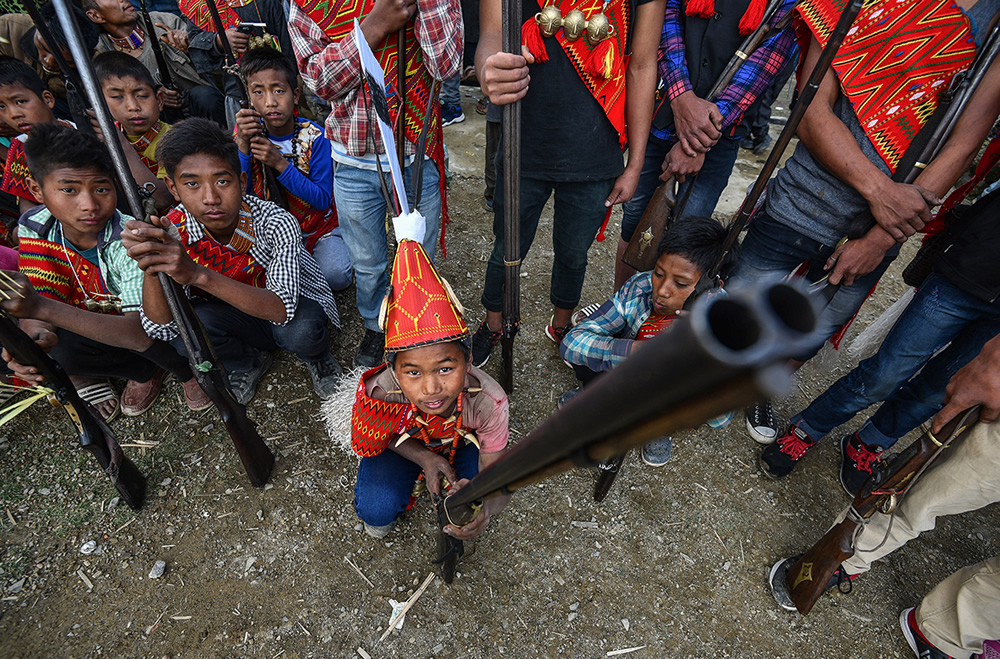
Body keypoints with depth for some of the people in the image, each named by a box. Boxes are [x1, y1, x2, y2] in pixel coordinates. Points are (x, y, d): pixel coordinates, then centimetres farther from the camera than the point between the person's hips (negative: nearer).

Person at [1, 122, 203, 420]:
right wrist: (39, 335, -35)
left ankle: (187, 370, -1)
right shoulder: (33, 228, -12)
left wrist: (42, 308, -47)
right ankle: (144, 370, 4)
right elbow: (37, 303, -10)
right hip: (92, 327, 4)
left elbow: (143, 332, -38)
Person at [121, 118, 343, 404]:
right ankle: (249, 363, 7)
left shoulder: (276, 223, -28)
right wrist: (151, 268, -39)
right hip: (233, 314, 3)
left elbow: (282, 308, -37)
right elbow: (161, 328, -19)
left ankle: (316, 355, 4)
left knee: (302, 333, -35)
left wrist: (198, 274, -47)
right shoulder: (174, 230, -17)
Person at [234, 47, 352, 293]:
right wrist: (243, 145, -27)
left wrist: (280, 164, -29)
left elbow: (323, 200, -18)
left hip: (318, 227, -2)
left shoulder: (314, 137, -15)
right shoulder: (247, 131, -7)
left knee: (336, 276, -27)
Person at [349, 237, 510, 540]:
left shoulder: (489, 400, -38)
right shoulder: (378, 393, -37)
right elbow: (379, 433, -11)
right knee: (376, 512, -22)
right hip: (402, 441, 0)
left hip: (463, 439, 1)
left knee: (482, 500, -22)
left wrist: (487, 507, -55)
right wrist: (424, 458, -28)